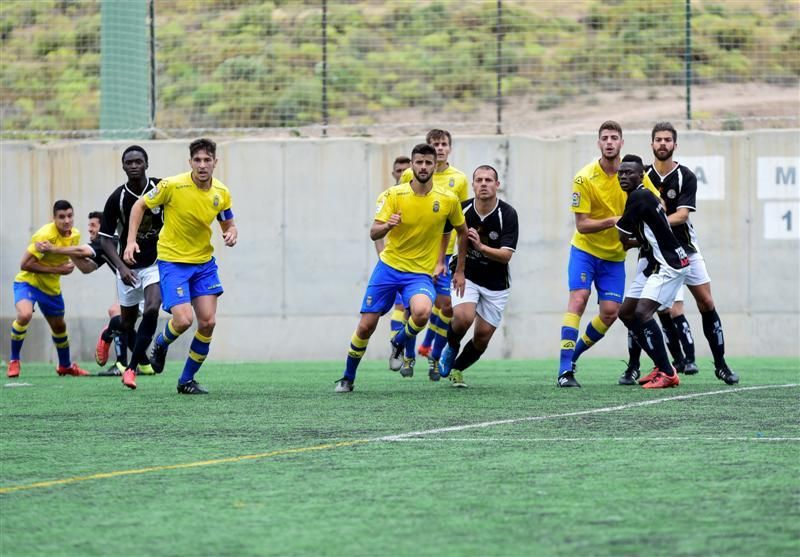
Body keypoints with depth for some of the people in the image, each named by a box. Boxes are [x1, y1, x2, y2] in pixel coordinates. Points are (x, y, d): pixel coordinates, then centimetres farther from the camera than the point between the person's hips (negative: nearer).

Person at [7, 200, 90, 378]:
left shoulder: (75, 235, -4)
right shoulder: (45, 235, -27)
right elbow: (24, 264, -28)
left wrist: (69, 266, -9)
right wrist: (57, 270, -27)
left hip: (52, 286, 7)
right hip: (28, 281, -7)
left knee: (59, 326, 20)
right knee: (24, 315, -32)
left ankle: (65, 365, 44)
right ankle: (14, 360, -13)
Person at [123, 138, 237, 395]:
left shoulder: (221, 193, -3)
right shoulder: (172, 185, -17)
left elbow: (228, 224, 12)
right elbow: (140, 205, -4)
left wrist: (232, 234, -13)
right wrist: (131, 241, -12)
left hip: (204, 262, 5)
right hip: (172, 260, -5)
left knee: (208, 322, -4)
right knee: (183, 320, -18)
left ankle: (187, 380, 12)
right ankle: (161, 344, 19)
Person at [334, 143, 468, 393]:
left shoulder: (449, 200, -4)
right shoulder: (393, 195, -8)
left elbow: (462, 232, 13)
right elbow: (374, 234, -13)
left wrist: (460, 270, 15)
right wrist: (387, 225, -37)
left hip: (421, 273, 0)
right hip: (388, 267, 1)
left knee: (422, 312, -32)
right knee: (366, 325, -2)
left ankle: (399, 344, 2)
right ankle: (348, 378, 20)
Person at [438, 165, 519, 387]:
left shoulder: (508, 214, -17)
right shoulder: (461, 209, -11)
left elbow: (506, 255, -23)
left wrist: (481, 247, -39)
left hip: (495, 285, 0)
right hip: (466, 275, 0)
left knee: (483, 336, 1)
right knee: (463, 317, -27)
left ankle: (456, 369, 27)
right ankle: (451, 348, 5)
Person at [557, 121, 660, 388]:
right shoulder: (584, 179, -16)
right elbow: (582, 225, -17)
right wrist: (614, 221, -32)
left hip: (615, 255, 4)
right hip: (585, 249, -4)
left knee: (610, 311, -4)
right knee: (578, 299, -19)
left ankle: (574, 354, 19)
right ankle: (565, 370, -21)